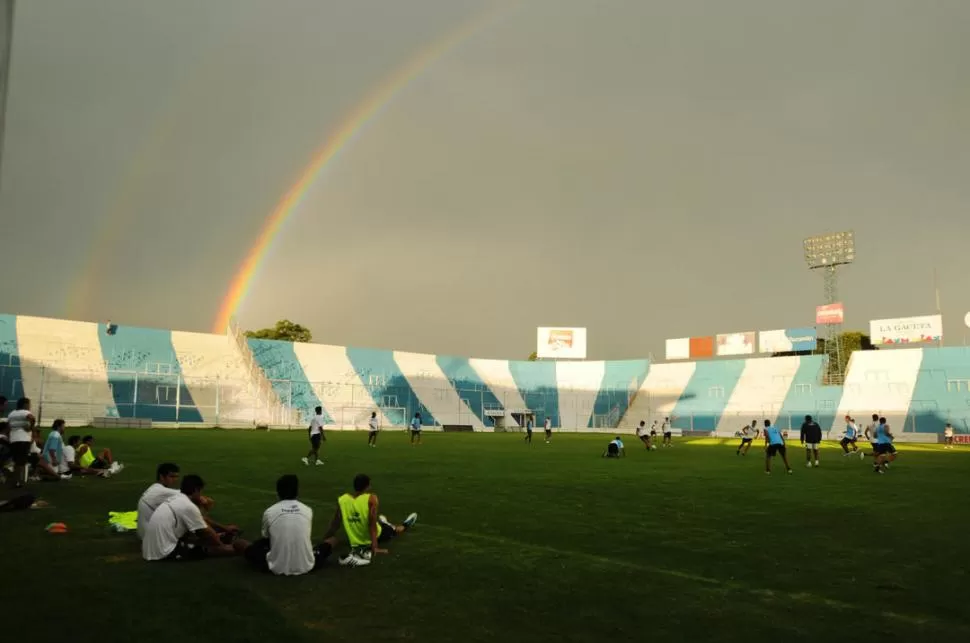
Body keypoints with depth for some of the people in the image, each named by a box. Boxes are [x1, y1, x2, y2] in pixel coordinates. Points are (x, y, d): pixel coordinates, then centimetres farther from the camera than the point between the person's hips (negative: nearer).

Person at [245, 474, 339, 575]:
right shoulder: (307, 510, -1)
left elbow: (266, 537, 14)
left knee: (250, 549, 24)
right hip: (305, 567, -1)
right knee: (332, 540, 22)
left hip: (277, 568, 1)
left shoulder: (269, 512, -4)